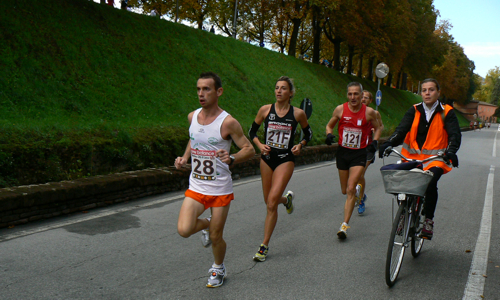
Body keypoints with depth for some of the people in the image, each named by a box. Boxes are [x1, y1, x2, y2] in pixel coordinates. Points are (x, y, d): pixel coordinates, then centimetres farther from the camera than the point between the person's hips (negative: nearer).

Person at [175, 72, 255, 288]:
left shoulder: (228, 122, -15)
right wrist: (184, 158, 5)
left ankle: (218, 268, 38)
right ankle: (207, 224, 23)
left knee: (215, 237, 6)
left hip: (220, 190, -4)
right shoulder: (192, 117, 1)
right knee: (184, 230, -13)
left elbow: (249, 149, -10)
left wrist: (232, 159, -29)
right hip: (196, 187, 4)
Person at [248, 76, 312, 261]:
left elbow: (308, 133, 12)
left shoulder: (298, 113, -4)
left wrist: (301, 145, -6)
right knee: (269, 202, 13)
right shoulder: (265, 110, -2)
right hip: (267, 158, 3)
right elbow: (252, 131, 8)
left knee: (272, 201, -14)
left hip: (286, 159, -3)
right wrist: (259, 145, -9)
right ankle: (287, 199, 51)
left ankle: (264, 246, -2)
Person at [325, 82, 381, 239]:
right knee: (345, 191, 13)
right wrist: (329, 135, -13)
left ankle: (344, 225, -11)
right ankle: (358, 192, 52)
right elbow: (329, 125, 9)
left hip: (359, 154, -3)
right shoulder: (340, 109, -4)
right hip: (342, 152, 3)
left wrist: (374, 142, -8)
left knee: (350, 189, -14)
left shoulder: (369, 112, -7)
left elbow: (377, 128, 10)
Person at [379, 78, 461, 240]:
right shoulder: (414, 110, 8)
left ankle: (428, 221, -10)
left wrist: (451, 151, -27)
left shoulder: (446, 112, 4)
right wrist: (389, 143, -24)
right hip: (412, 157, 3)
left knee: (430, 183, -29)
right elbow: (402, 129, -5)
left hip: (435, 159, -2)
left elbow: (455, 134, -6)